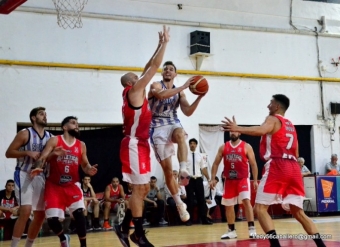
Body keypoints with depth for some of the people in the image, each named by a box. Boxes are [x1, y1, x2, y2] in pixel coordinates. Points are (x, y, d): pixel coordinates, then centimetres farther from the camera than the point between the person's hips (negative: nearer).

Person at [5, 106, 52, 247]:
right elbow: (8, 153, -10)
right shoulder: (25, 134, -9)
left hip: (40, 177, 7)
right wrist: (28, 153, -22)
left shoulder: (50, 137, 9)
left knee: (40, 215, 7)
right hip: (24, 175, -6)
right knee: (26, 211, -20)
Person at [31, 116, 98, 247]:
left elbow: (85, 164, 14)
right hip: (54, 185, -2)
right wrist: (38, 167, -34)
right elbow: (42, 158, -11)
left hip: (72, 185, 2)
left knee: (79, 212, -18)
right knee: (52, 219, -9)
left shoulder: (81, 145, 6)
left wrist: (89, 170, -10)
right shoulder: (54, 140, -5)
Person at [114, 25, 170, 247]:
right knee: (139, 189, -6)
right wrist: (165, 43, -3)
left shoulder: (136, 92, 15)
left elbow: (149, 68, 21)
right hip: (135, 145, -10)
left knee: (144, 188, 11)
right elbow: (155, 66, -10)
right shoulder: (134, 90, -8)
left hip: (141, 144, 10)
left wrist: (160, 45, 19)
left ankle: (125, 227, 15)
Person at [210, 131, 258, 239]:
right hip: (229, 180, 4)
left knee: (246, 201, -20)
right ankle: (231, 231, 20)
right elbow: (216, 163, 8)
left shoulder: (246, 147, -3)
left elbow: (253, 164, -2)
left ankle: (251, 228, -16)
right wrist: (212, 179, 1)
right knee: (228, 205, 8)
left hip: (243, 179, -4)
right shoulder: (223, 147, 5)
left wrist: (255, 180, -6)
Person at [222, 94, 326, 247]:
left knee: (260, 208, -4)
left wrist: (237, 129, -23)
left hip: (277, 167, -7)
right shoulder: (291, 125, 27)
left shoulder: (273, 119, 4)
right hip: (293, 168, 8)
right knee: (298, 212, 12)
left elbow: (261, 130, -21)